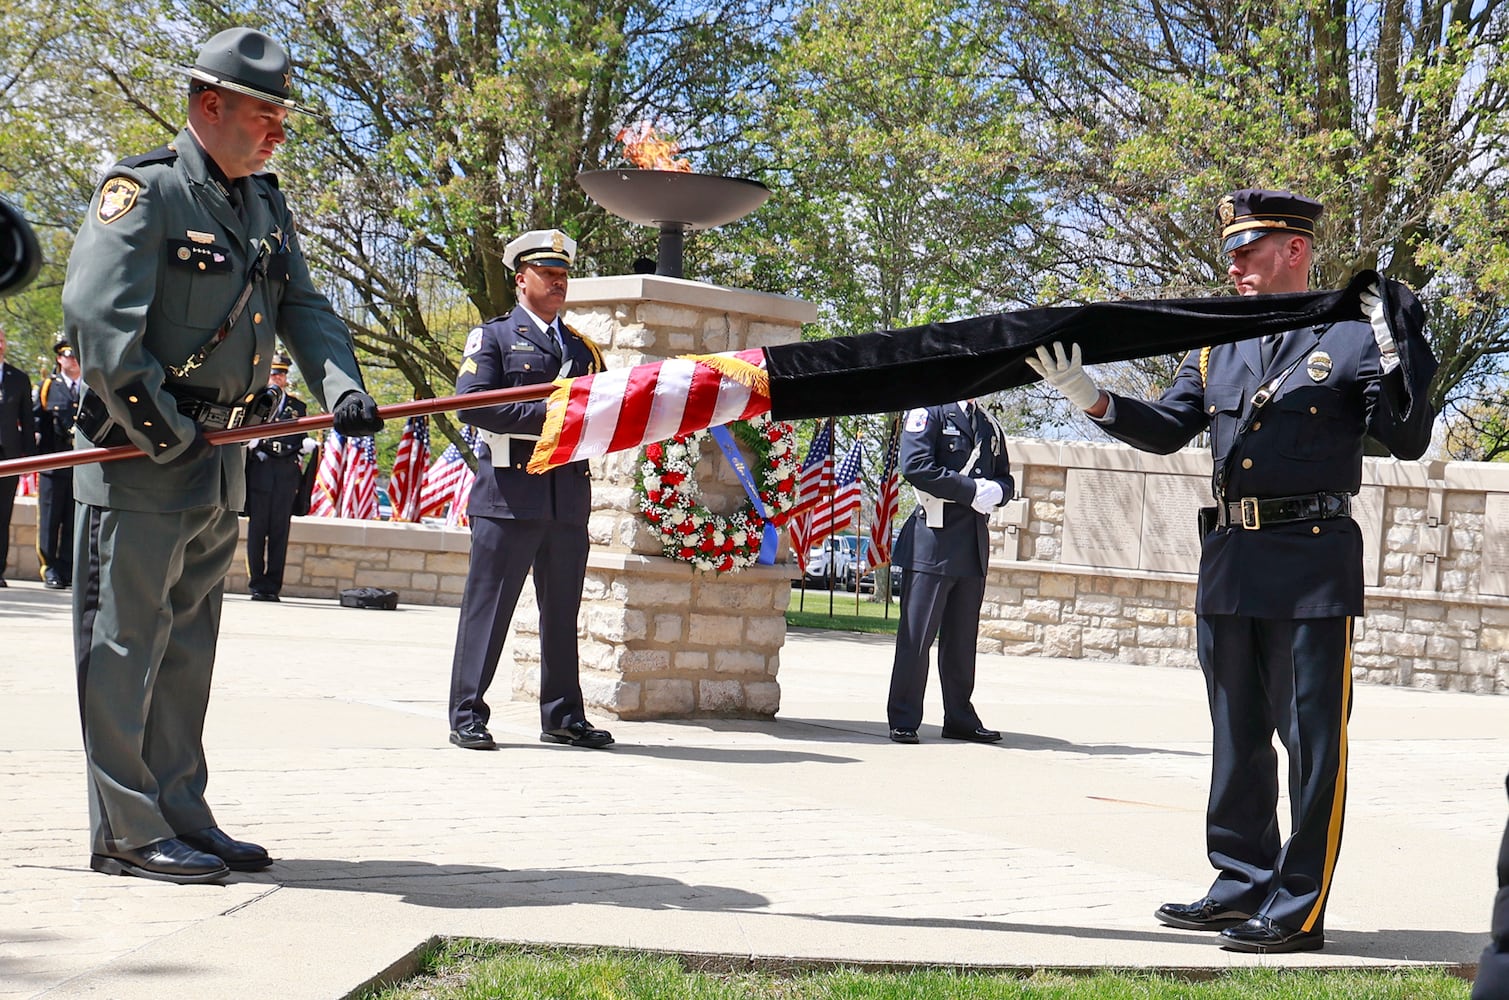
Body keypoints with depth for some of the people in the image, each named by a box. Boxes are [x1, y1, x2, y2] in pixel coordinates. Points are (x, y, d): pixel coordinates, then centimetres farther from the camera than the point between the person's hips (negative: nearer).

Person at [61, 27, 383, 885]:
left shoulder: (268, 209, 15)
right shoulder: (143, 191, -10)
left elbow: (305, 308, 10)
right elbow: (97, 314, -19)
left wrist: (342, 385, -10)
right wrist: (157, 425, -19)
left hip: (221, 460, 9)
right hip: (139, 459, -8)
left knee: (188, 647, 13)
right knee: (125, 642, -3)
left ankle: (180, 815, 21)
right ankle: (127, 831, 1)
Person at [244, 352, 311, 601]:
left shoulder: (298, 407, 20)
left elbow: (303, 440, 22)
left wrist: (307, 445, 1)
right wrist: (251, 444, -12)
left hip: (287, 476, 2)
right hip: (259, 474, -2)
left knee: (280, 532, -1)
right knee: (257, 529, -2)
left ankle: (273, 585, 2)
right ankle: (257, 584, 2)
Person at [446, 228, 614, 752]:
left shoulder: (582, 346, 22)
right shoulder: (493, 336, 5)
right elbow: (472, 403, -9)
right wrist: (544, 416, -16)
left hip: (570, 496, 5)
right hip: (510, 492, -5)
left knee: (562, 611, 10)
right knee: (488, 605, -4)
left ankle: (563, 716, 17)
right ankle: (468, 717, 0)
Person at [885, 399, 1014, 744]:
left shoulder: (990, 426, 19)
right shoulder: (928, 411, -2)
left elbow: (1005, 480, 22)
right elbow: (916, 466, -15)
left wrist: (996, 491, -3)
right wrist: (971, 491, -15)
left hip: (974, 545, 7)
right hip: (932, 542, -6)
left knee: (963, 638, 10)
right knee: (917, 635, -5)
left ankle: (960, 719, 16)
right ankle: (903, 720, 0)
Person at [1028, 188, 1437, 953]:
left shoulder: (1351, 338, -1)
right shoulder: (1217, 350, 15)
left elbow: (1408, 442, -4)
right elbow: (1167, 429, 13)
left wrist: (1399, 355, -19)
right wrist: (1093, 399, -2)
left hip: (1313, 564, -6)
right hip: (1229, 560, 6)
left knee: (1312, 739, -3)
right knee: (1236, 737, 13)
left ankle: (1298, 910, 1)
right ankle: (1243, 886, 23)